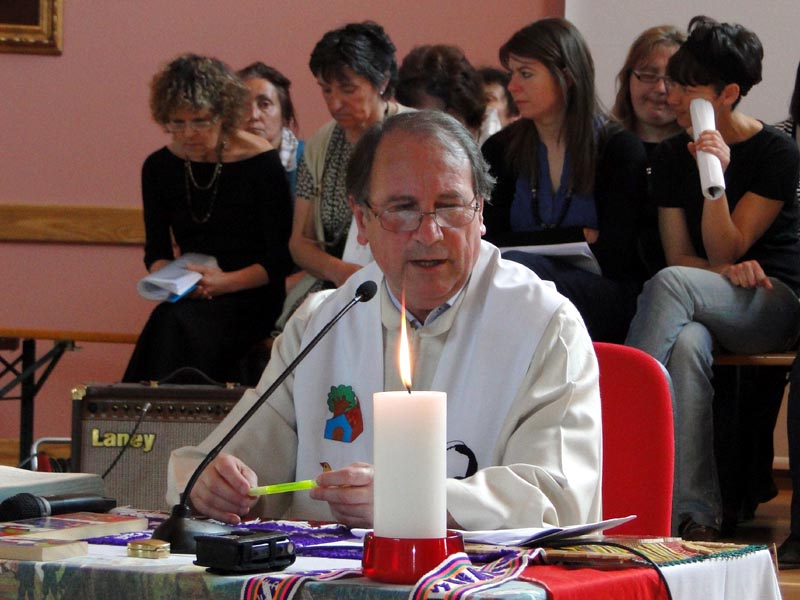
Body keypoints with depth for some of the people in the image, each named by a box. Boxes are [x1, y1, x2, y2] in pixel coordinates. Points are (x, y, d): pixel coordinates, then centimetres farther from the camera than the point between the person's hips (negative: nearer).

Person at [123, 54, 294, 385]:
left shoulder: (261, 162, -5)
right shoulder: (159, 166, 8)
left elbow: (280, 260, -5)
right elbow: (156, 250, 14)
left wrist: (224, 282, -19)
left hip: (249, 295, -3)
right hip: (188, 299, 3)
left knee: (178, 325, -33)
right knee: (167, 324, -33)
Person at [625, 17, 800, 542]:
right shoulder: (672, 156, 8)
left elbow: (725, 251, -11)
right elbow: (680, 254, 6)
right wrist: (725, 270, -16)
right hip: (702, 310, 4)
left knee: (671, 284, -34)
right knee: (686, 348, -35)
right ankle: (696, 514, -40)